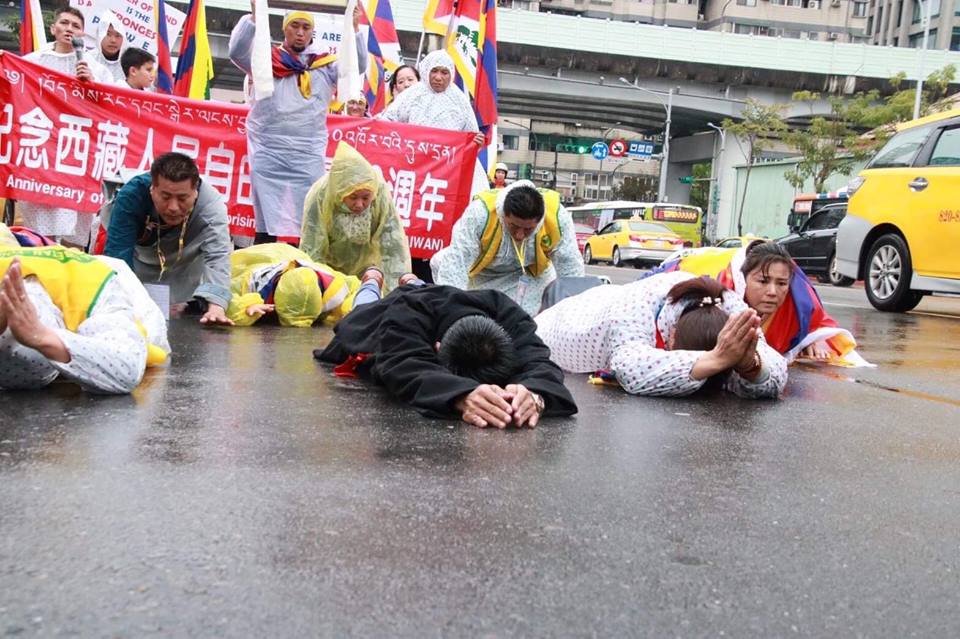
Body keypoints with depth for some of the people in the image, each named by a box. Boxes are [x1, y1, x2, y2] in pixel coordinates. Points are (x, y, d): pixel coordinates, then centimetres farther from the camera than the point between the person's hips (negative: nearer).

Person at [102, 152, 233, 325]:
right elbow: (117, 253, -36)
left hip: (185, 266, 0)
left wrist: (215, 306, -61)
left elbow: (218, 257, -45)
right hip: (138, 257, 0)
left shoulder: (211, 203, -37)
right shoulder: (131, 195, -35)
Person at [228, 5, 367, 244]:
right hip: (268, 152, -1)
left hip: (309, 155, 1)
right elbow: (237, 51, -4)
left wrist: (354, 28, -7)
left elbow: (358, 66, 4)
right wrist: (254, 16, -15)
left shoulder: (325, 66, 13)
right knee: (266, 222, 2)